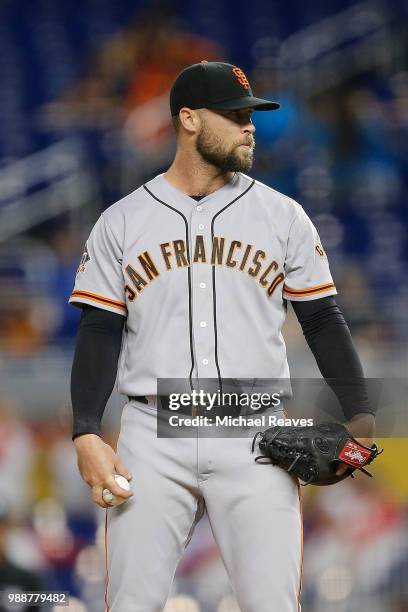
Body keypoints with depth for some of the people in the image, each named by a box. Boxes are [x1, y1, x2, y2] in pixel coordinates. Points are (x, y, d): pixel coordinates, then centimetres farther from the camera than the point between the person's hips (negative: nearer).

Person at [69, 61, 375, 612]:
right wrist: (86, 436, -8)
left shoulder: (283, 217, 9)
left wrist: (360, 416, -4)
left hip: (255, 442, 0)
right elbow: (99, 334, 5)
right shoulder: (122, 223, 7)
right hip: (152, 438, 0)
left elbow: (323, 321, 9)